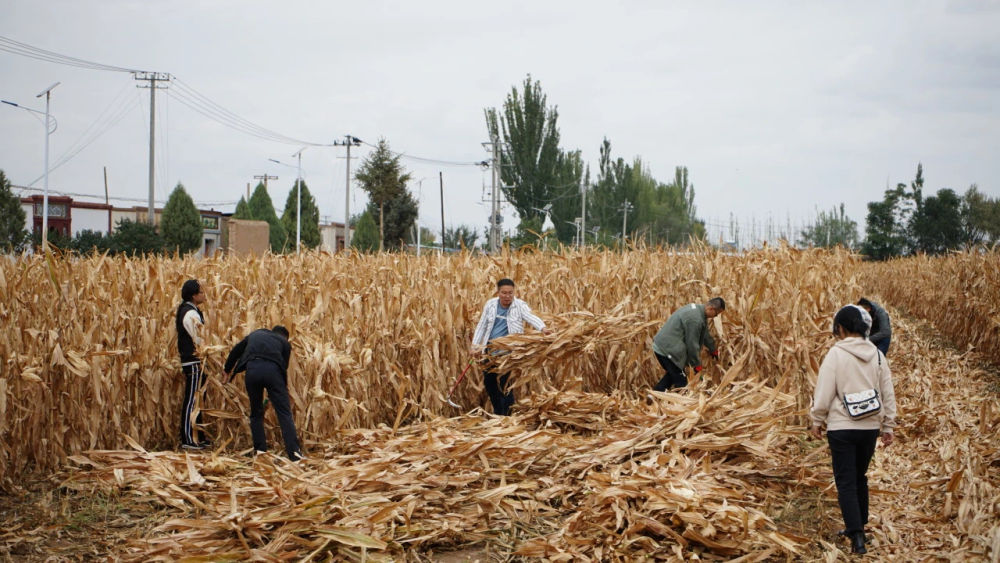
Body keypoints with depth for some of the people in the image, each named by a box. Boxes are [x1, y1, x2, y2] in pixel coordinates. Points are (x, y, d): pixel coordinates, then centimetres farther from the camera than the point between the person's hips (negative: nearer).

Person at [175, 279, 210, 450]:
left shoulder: (184, 310, 16)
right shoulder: (191, 314, -17)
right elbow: (199, 340, -18)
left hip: (189, 360, 11)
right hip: (194, 361, -11)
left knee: (197, 398, 15)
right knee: (191, 399, -8)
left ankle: (198, 437, 21)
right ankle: (187, 439, -7)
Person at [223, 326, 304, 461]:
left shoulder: (255, 335, 34)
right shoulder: (284, 342, 27)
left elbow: (235, 351, 38)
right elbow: (284, 366, 22)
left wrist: (228, 369, 55)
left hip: (252, 369, 2)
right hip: (272, 369, -2)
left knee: (256, 413, 18)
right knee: (284, 412, -1)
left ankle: (260, 450, 14)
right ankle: (294, 452, -10)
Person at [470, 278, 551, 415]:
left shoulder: (519, 305, -8)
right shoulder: (490, 305, 4)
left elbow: (531, 317, -26)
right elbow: (482, 326, 11)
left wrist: (543, 328, -45)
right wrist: (475, 345, 6)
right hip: (490, 350, 5)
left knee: (504, 382, -10)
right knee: (488, 381, 11)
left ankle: (505, 415, 4)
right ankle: (498, 412, 30)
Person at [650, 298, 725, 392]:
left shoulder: (697, 309, 11)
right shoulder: (695, 319, -23)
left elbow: (704, 334, 28)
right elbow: (692, 344, -16)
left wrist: (713, 349, 41)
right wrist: (696, 364, -3)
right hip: (667, 350, -11)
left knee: (672, 375, 25)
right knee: (681, 381, -3)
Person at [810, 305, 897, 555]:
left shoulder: (836, 353, -11)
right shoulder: (876, 354, 3)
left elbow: (824, 391, -10)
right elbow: (888, 393, 7)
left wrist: (817, 421, 3)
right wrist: (888, 426, 15)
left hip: (842, 427, -5)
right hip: (870, 426, 5)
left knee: (846, 481, -1)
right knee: (860, 477, 20)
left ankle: (857, 536, -10)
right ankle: (857, 526, 31)